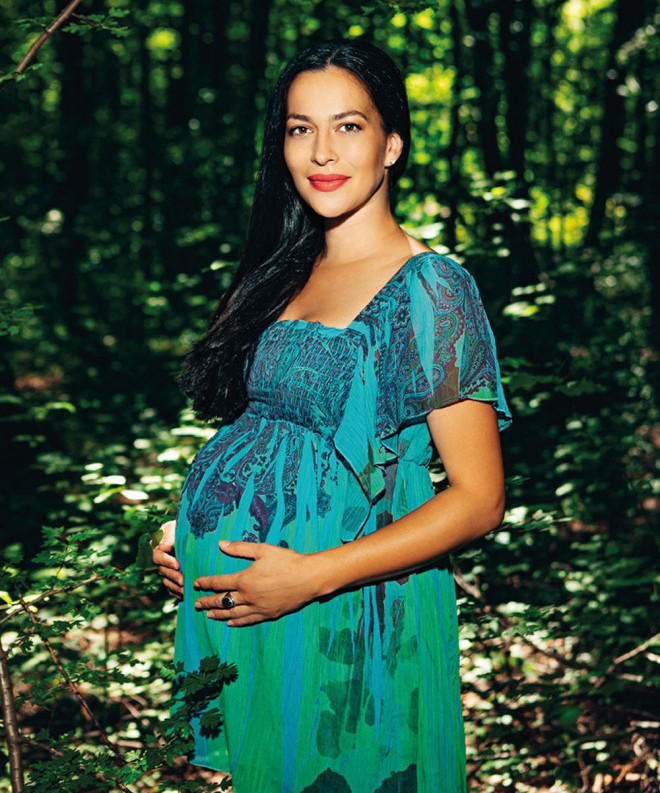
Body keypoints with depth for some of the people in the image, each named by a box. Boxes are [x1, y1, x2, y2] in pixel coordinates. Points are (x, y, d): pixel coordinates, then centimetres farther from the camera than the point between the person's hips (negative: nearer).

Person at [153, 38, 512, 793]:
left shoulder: (429, 290, -14)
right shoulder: (287, 276, 8)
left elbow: (478, 498, -16)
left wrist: (309, 575, -21)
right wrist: (185, 527, 3)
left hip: (340, 617, -7)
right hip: (234, 600, 7)